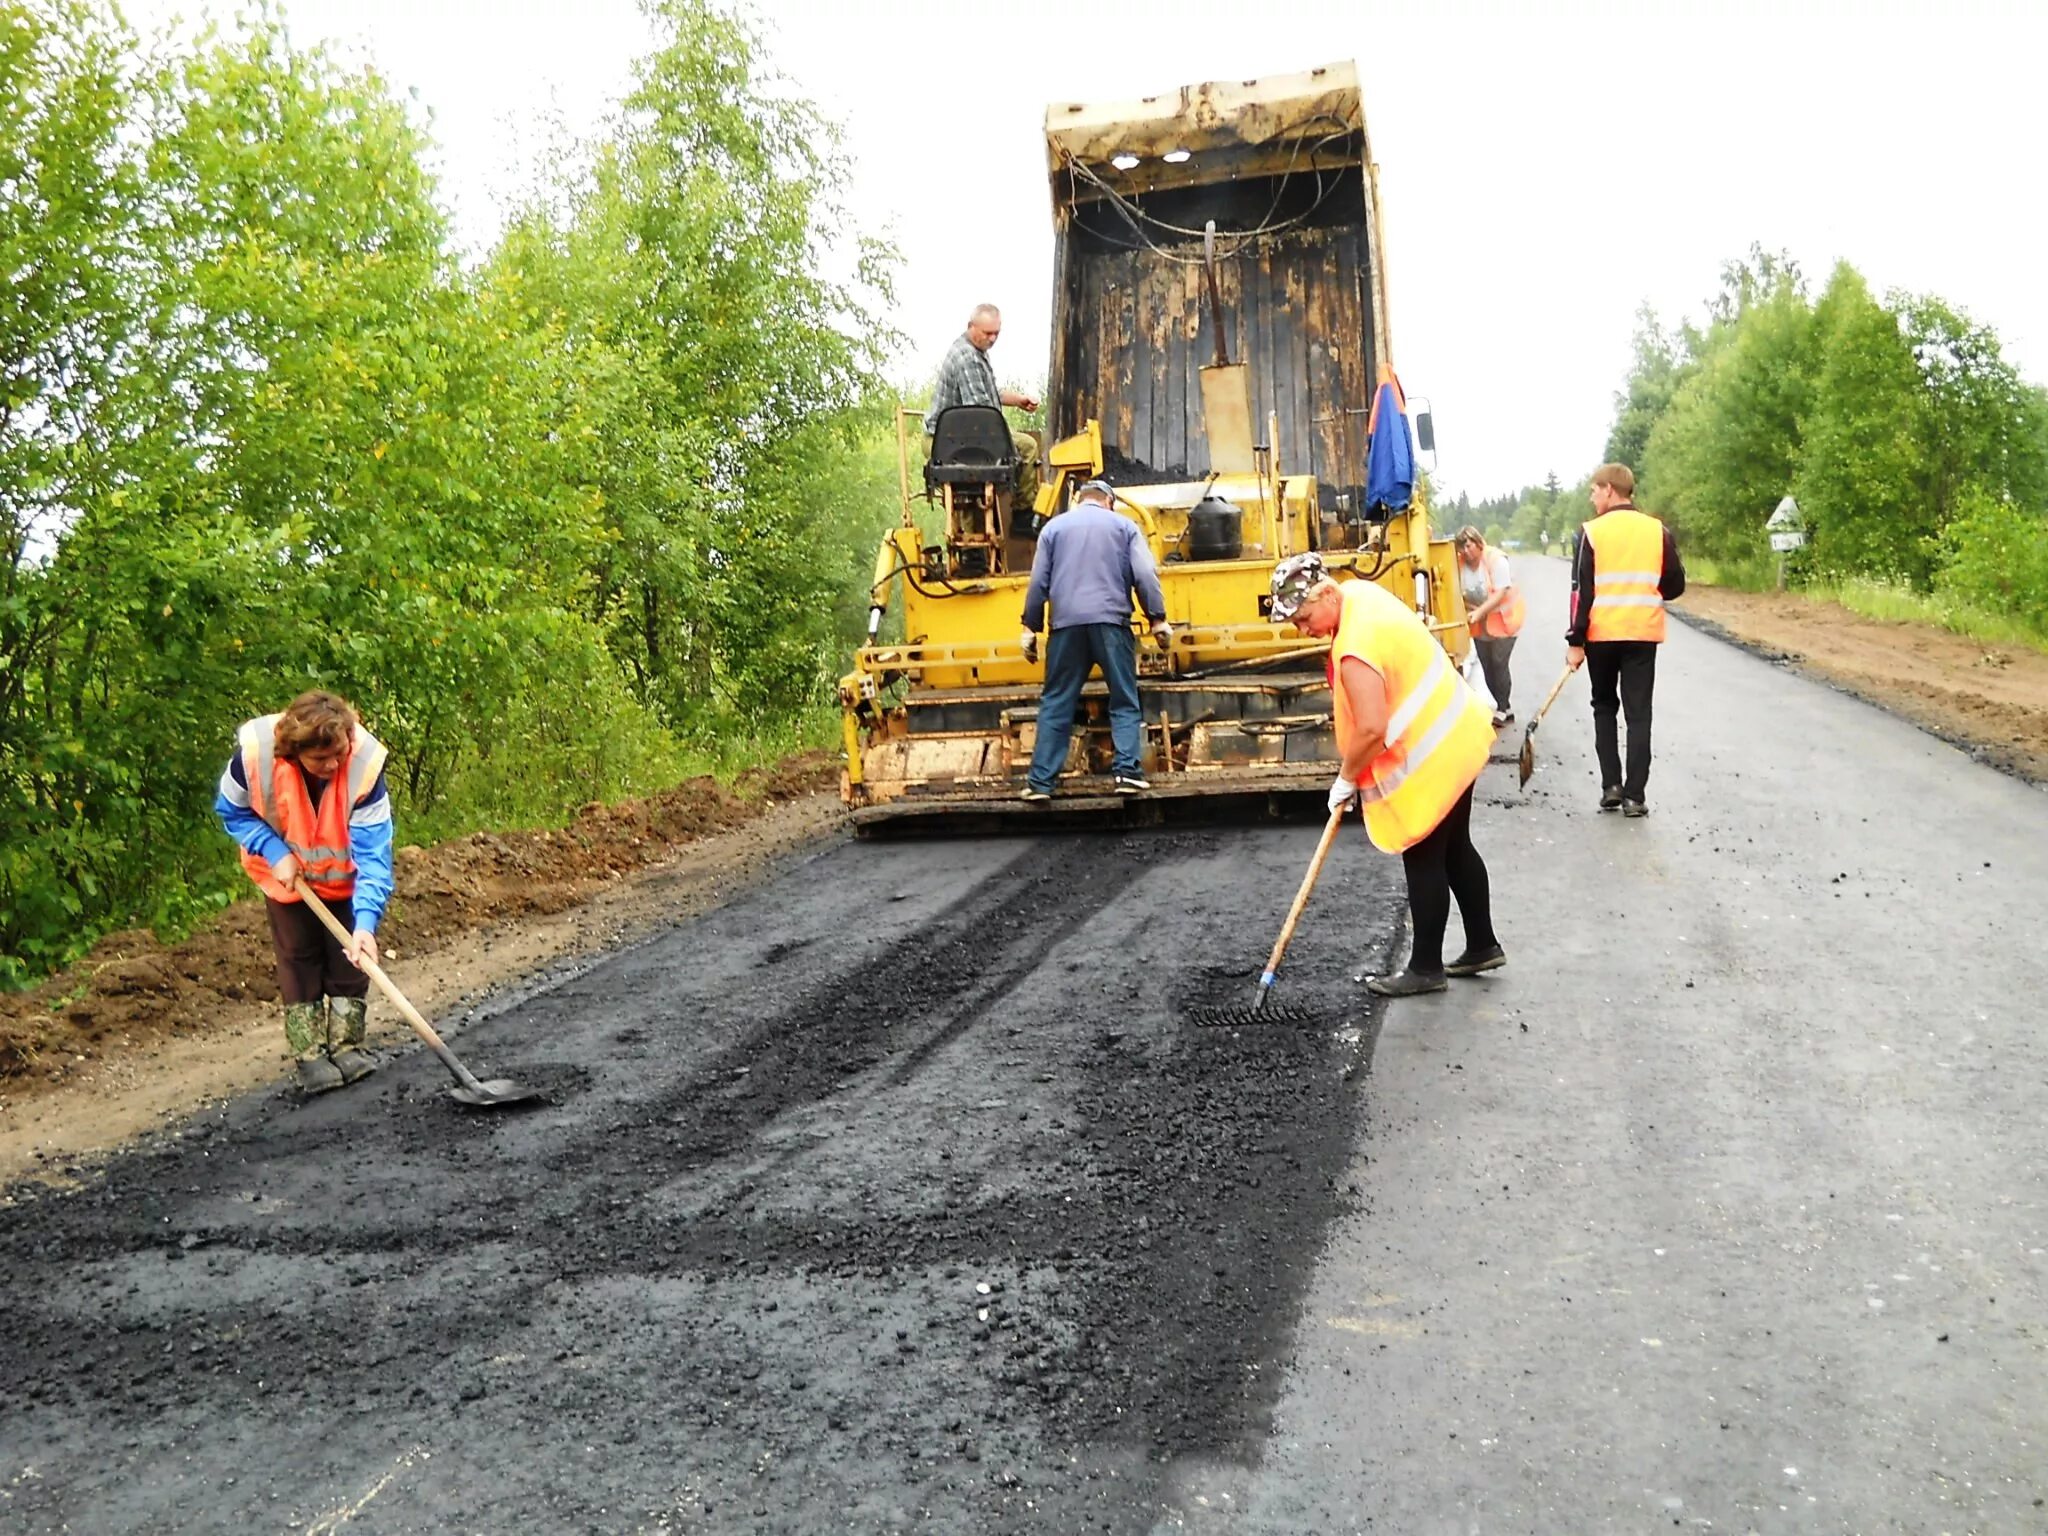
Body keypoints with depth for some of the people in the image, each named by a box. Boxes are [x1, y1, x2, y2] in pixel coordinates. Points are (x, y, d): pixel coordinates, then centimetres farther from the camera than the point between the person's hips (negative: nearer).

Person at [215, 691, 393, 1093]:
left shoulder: (366, 761, -38)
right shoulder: (255, 749, -35)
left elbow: (373, 852, -34)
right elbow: (232, 810, -12)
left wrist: (366, 921, -43)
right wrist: (274, 852, -25)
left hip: (344, 875, 0)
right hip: (287, 874, 0)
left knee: (350, 957, 5)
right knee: (298, 960, 6)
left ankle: (347, 1047, 20)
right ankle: (310, 1055, 15)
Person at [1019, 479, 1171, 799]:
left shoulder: (1054, 527, 15)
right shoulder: (1123, 525, 12)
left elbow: (1038, 583, 10)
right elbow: (1145, 575, 1)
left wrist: (1031, 628, 13)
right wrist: (1158, 619, 3)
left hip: (1067, 623, 1)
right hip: (1111, 621, -1)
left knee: (1056, 704, 5)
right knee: (1124, 702, 6)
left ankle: (1040, 781, 3)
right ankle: (1127, 770, -7)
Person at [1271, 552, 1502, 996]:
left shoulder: (1356, 648, -30)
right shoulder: (1360, 592, 1)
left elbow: (1371, 731, -31)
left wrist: (1345, 779, -14)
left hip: (1428, 758, -10)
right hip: (1456, 736, 10)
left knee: (1424, 861, 2)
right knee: (1455, 848, 20)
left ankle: (1425, 968, 16)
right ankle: (1483, 946, 33)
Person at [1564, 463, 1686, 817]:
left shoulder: (1592, 532, -5)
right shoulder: (1658, 531, 2)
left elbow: (1581, 591, -9)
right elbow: (1675, 586, 4)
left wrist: (1575, 641, -5)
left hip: (1601, 634, -1)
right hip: (1643, 633, 1)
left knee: (1604, 706, 16)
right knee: (1638, 713, 4)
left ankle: (1611, 786, 8)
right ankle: (1634, 795, 0)